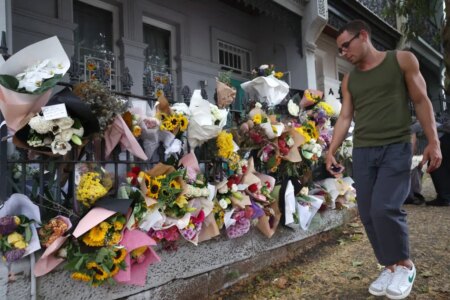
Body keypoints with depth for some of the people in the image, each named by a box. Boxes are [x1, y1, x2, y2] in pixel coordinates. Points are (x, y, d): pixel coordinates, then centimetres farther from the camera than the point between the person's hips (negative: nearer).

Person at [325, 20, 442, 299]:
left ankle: (405, 264, 5)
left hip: (396, 148, -4)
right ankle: (390, 266, 17)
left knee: (384, 208, -19)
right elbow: (345, 117, 13)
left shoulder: (402, 60, 4)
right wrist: (331, 151, 4)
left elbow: (422, 101, 2)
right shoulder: (349, 80, 14)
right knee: (368, 214, 1)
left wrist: (433, 141, -6)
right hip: (362, 152, 5)